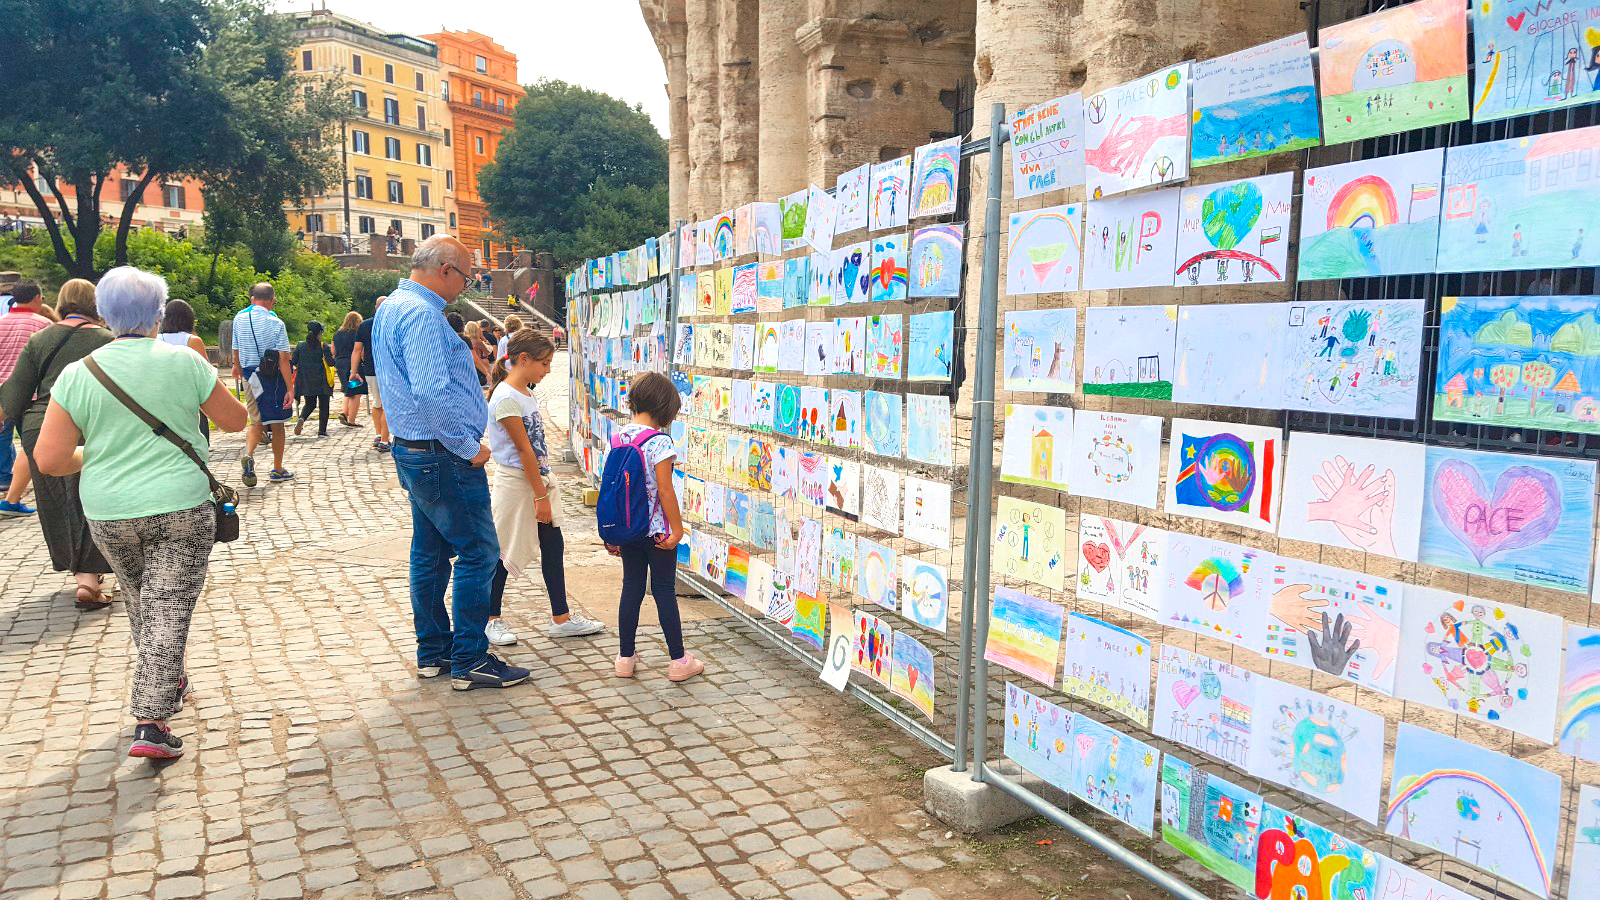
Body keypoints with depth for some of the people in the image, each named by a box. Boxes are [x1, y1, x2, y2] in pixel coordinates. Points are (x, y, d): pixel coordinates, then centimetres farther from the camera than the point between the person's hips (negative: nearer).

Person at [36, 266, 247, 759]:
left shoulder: (78, 374, -4)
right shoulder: (185, 362, -8)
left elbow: (49, 459, -5)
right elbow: (235, 420, 4)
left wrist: (90, 456, 15)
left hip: (109, 514, 3)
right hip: (181, 509, -3)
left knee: (140, 604, 22)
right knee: (168, 611, 1)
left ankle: (168, 684, 41)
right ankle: (151, 724, -3)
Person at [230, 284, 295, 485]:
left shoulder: (239, 318, 1)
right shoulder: (276, 323, -12)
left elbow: (236, 350, 13)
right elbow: (283, 359, -14)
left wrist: (237, 367, 34)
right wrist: (290, 388, -13)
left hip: (248, 376, 4)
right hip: (272, 376, -4)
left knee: (256, 422, 13)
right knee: (277, 424, 9)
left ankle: (248, 454, -17)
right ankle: (278, 470, 17)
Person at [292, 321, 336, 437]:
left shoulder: (300, 346, 2)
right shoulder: (323, 347, -9)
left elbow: (294, 361, 4)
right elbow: (330, 362, -14)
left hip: (306, 382, 4)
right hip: (321, 381, -4)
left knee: (310, 404, 17)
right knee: (323, 405, 6)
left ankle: (301, 418, -13)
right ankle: (322, 431, 4)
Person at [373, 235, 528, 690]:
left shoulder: (390, 307, 15)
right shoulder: (421, 314, -19)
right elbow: (432, 392, -29)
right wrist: (469, 447, -20)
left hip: (415, 453, 11)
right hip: (444, 457, -11)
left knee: (431, 552, 16)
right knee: (478, 552, -4)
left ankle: (432, 652, 25)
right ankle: (469, 661, 1)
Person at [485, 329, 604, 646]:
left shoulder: (528, 393, 9)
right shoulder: (506, 398, -19)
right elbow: (524, 450, -20)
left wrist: (545, 489, 14)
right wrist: (541, 496, -18)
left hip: (538, 479, 9)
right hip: (515, 482, -9)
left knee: (553, 548, 10)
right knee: (505, 553, 4)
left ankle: (561, 618, 18)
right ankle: (492, 620, 20)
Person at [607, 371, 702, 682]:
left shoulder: (618, 437, 3)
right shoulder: (659, 440, -16)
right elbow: (665, 490, -18)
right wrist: (677, 529, -11)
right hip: (657, 531, -5)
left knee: (631, 589, 13)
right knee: (664, 591, 3)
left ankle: (626, 658, 20)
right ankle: (678, 661, 13)